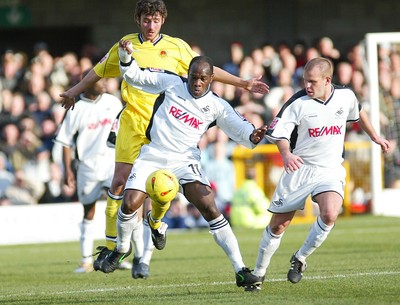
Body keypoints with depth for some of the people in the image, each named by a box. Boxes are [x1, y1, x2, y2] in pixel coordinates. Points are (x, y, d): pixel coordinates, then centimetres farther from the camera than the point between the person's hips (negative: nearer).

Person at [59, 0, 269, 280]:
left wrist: (243, 83, 12)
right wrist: (75, 91, 34)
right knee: (120, 182, -5)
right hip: (132, 123, 1)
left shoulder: (176, 47, 5)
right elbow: (100, 71, 24)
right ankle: (111, 245, 3)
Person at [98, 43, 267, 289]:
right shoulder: (171, 84, 1)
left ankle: (241, 270, -15)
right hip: (153, 155, 1)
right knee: (129, 204, -14)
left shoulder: (216, 106, 0)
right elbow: (135, 76, 7)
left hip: (185, 160, -1)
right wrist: (126, 57, -11)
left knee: (211, 209, -17)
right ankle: (122, 248, 21)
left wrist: (253, 136, -27)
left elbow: (239, 128, -5)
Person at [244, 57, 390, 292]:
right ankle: (259, 273, 21)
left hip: (331, 170, 1)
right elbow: (277, 132, -11)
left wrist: (375, 137, 31)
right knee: (279, 225, 2)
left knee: (329, 214, -26)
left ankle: (300, 259, -5)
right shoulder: (298, 102, -12)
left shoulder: (346, 96, -2)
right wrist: (286, 154, -30)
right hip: (299, 168, -1)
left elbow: (358, 113, 21)